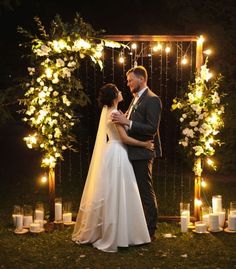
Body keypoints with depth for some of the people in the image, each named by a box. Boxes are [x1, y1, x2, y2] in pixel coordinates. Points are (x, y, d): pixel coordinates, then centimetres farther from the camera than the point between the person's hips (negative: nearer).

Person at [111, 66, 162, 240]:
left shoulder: (152, 100, -12)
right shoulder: (136, 99, 18)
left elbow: (152, 129, -19)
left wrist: (127, 122, -24)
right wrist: (123, 120, 5)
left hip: (142, 153, -9)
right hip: (133, 153, 10)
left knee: (146, 192, -2)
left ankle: (150, 232, 7)